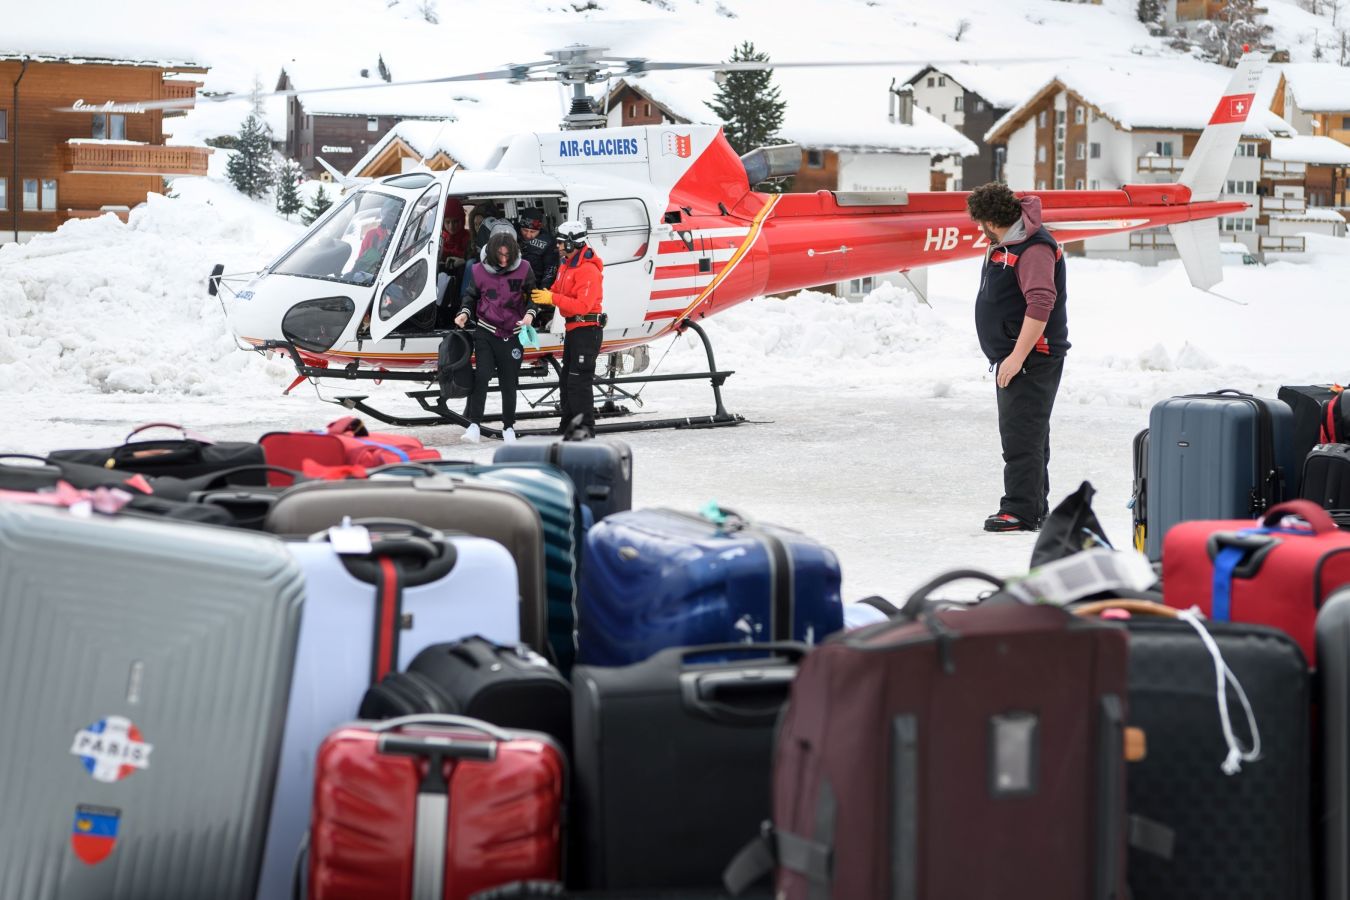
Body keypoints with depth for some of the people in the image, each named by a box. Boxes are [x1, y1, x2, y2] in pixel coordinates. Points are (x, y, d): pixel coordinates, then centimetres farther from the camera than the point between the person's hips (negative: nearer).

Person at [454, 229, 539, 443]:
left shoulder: (523, 270, -6)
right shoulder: (479, 271, -4)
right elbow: (470, 295, 10)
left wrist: (530, 314, -14)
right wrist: (465, 313, -8)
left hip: (512, 334, 0)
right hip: (486, 332, 0)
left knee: (509, 382, 7)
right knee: (481, 375, -15)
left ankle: (508, 426, 21)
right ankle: (474, 424, -14)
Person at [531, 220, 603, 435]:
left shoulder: (588, 270, -19)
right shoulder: (566, 264, 13)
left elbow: (583, 305, -26)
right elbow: (558, 290, 19)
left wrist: (552, 299, -27)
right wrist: (543, 295, -2)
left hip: (587, 329, -11)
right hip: (573, 328, 11)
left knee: (579, 381, -10)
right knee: (567, 379, 16)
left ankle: (585, 430, -7)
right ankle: (567, 427, 25)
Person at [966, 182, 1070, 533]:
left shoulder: (1034, 248, -18)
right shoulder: (1004, 246, 16)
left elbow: (1041, 303, -27)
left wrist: (1018, 356, -28)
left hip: (1032, 359, -11)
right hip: (1012, 358, 11)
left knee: (1021, 435, -12)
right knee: (1026, 435, 15)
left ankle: (1021, 510, -12)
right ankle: (1036, 509, 22)